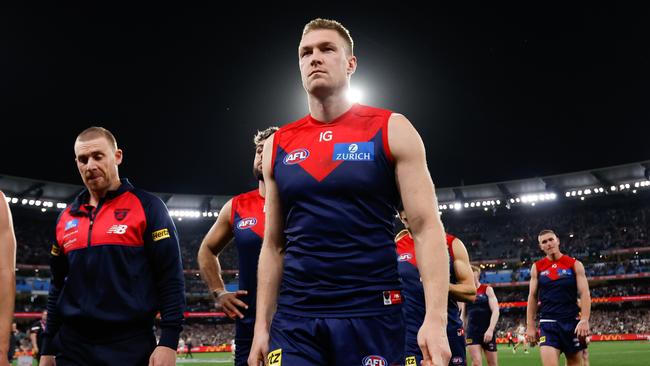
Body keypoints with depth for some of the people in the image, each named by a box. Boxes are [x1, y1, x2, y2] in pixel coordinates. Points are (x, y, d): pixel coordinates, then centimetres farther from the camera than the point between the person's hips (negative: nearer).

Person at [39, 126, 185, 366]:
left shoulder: (146, 207, -4)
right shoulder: (67, 218, 11)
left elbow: (171, 280, -8)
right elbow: (58, 287, 17)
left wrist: (168, 342, -15)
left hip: (131, 346, -4)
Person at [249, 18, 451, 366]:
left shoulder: (391, 130, 0)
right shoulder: (278, 145, 9)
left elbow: (426, 227, -5)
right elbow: (273, 245, 13)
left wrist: (435, 318, -16)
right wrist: (261, 326, 8)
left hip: (372, 315, -2)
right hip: (293, 319, 3)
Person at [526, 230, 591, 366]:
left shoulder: (575, 264, 2)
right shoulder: (537, 267, 6)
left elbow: (584, 294, -5)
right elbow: (532, 297, 8)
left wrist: (584, 320, -18)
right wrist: (530, 325, 2)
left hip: (572, 321, 0)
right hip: (548, 323, 0)